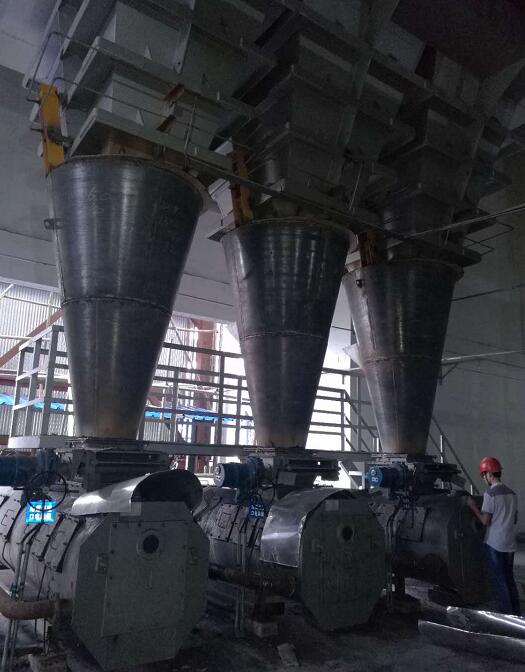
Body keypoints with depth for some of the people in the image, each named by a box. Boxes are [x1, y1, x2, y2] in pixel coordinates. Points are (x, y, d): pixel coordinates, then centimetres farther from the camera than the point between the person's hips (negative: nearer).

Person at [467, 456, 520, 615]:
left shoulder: (490, 494, -16)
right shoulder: (512, 493, 6)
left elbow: (485, 521, -14)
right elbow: (515, 519, 14)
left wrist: (473, 506, -3)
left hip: (494, 544, -7)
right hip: (509, 544, 7)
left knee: (499, 581, 3)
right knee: (509, 579, 17)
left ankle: (506, 614, 7)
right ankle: (516, 614, 22)